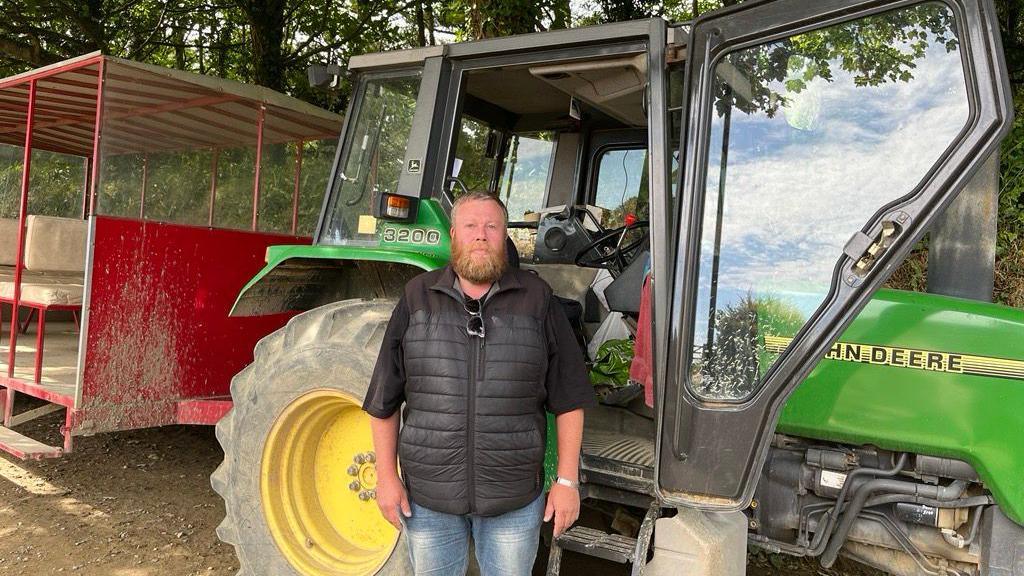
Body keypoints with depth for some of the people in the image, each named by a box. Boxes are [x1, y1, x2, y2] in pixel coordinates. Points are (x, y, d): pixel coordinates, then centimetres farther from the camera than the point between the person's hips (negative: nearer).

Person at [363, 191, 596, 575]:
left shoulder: (537, 301, -3)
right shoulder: (417, 299, -1)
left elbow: (568, 399, -1)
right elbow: (383, 400, 3)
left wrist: (567, 479, -4)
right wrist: (386, 476, 0)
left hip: (514, 499, 0)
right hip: (427, 498, 1)